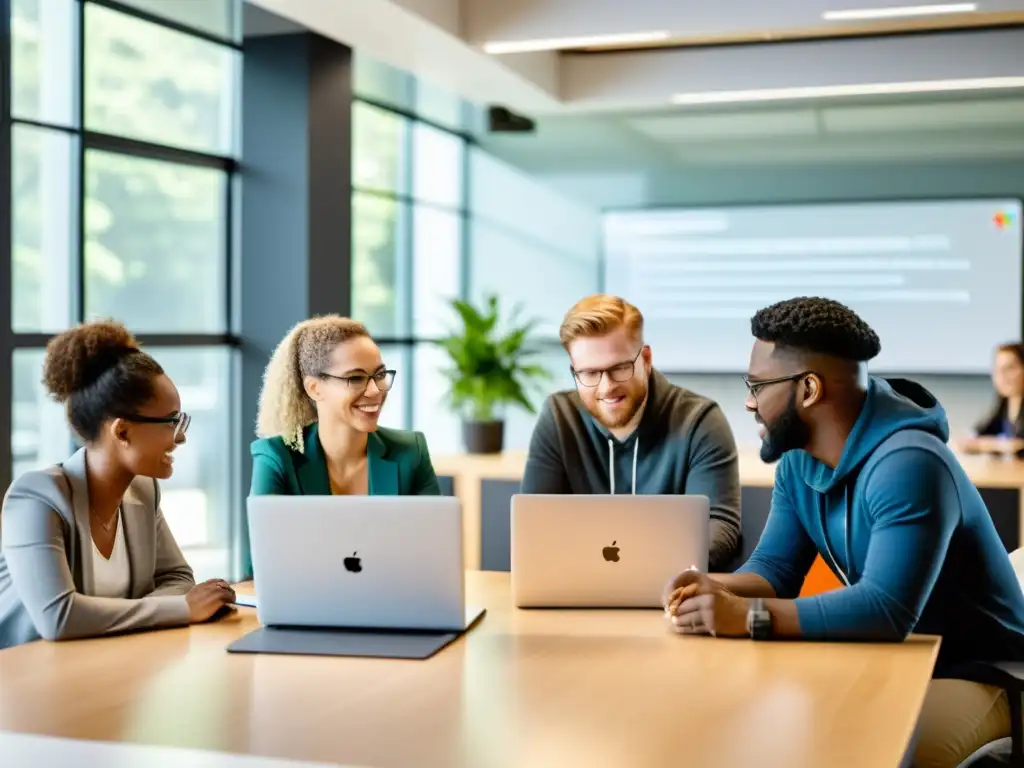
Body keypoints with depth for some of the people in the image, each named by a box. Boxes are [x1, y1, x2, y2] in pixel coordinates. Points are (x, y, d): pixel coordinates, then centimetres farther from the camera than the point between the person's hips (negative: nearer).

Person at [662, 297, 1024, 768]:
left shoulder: (907, 464, -28)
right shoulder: (797, 463, 1)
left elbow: (886, 609, -36)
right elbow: (774, 569, 1)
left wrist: (749, 617, -38)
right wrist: (717, 589, -21)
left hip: (976, 675, -8)